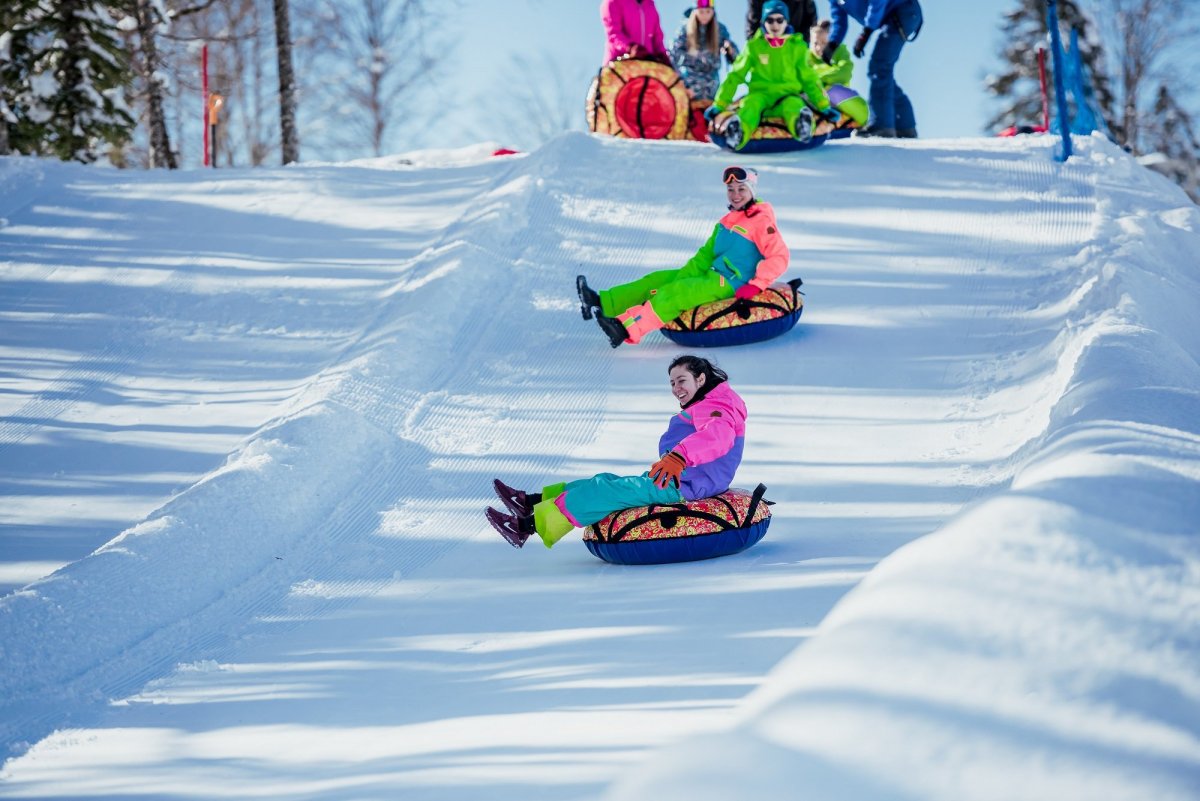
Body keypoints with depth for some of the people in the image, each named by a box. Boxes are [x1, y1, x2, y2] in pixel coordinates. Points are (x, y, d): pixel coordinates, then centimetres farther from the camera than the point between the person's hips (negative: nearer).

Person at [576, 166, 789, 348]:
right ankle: (602, 303, -6)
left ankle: (626, 328, -40)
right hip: (713, 276, 9)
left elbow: (779, 256, -18)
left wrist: (755, 285, -26)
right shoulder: (727, 222, 15)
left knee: (674, 293, -26)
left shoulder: (761, 221, -11)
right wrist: (682, 277, 1)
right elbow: (706, 254, 14)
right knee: (658, 280, 2)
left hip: (729, 285, -9)